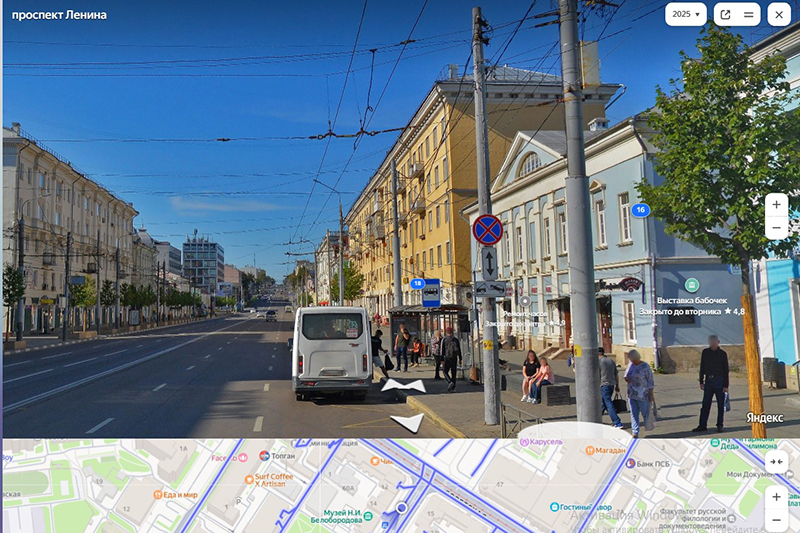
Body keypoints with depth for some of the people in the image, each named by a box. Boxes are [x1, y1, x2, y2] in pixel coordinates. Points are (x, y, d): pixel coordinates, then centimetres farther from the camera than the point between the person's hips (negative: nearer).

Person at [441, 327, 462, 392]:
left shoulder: (444, 340, -4)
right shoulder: (456, 340, 5)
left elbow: (442, 350, -4)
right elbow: (459, 350, 6)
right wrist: (460, 359, 13)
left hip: (447, 358, -3)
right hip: (454, 358, 3)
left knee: (446, 372, 7)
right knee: (453, 373, 8)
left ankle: (450, 382, -18)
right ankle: (453, 388, 7)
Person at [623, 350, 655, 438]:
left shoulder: (645, 367, -9)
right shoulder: (630, 365, 8)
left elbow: (650, 381, -8)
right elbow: (626, 375, 21)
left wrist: (651, 394, -10)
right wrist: (626, 378, -4)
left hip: (643, 394, -5)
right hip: (632, 394, 6)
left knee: (645, 412, 4)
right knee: (634, 414, 5)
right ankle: (635, 432, 8)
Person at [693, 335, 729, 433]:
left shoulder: (722, 354, -3)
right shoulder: (705, 352, 5)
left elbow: (726, 370, -3)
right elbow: (702, 367, 10)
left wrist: (725, 385, -6)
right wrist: (701, 382, 7)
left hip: (719, 381, -3)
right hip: (708, 380, 3)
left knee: (720, 405, 4)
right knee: (705, 404, 4)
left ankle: (719, 425, 13)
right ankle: (702, 425, 7)